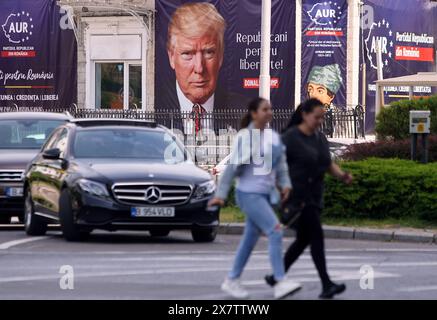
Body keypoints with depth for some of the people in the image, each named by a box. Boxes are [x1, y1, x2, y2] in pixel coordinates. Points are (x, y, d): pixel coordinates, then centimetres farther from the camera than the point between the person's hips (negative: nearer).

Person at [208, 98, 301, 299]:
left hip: (266, 193, 7)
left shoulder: (273, 137, 11)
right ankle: (280, 282, -18)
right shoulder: (245, 137, -10)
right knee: (275, 232, -17)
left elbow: (281, 164, 12)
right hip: (249, 193, -7)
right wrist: (220, 194, -11)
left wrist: (285, 184, -6)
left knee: (250, 239, 13)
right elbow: (233, 167, -11)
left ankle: (231, 281, 24)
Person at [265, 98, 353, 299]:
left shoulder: (320, 138, 12)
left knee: (303, 240, 13)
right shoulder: (290, 137, -11)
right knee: (316, 236, -14)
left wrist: (342, 176, -3)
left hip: (314, 196, 8)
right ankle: (326, 285, -17)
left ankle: (276, 277, 28)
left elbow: (329, 165, 16)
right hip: (296, 196, -8)